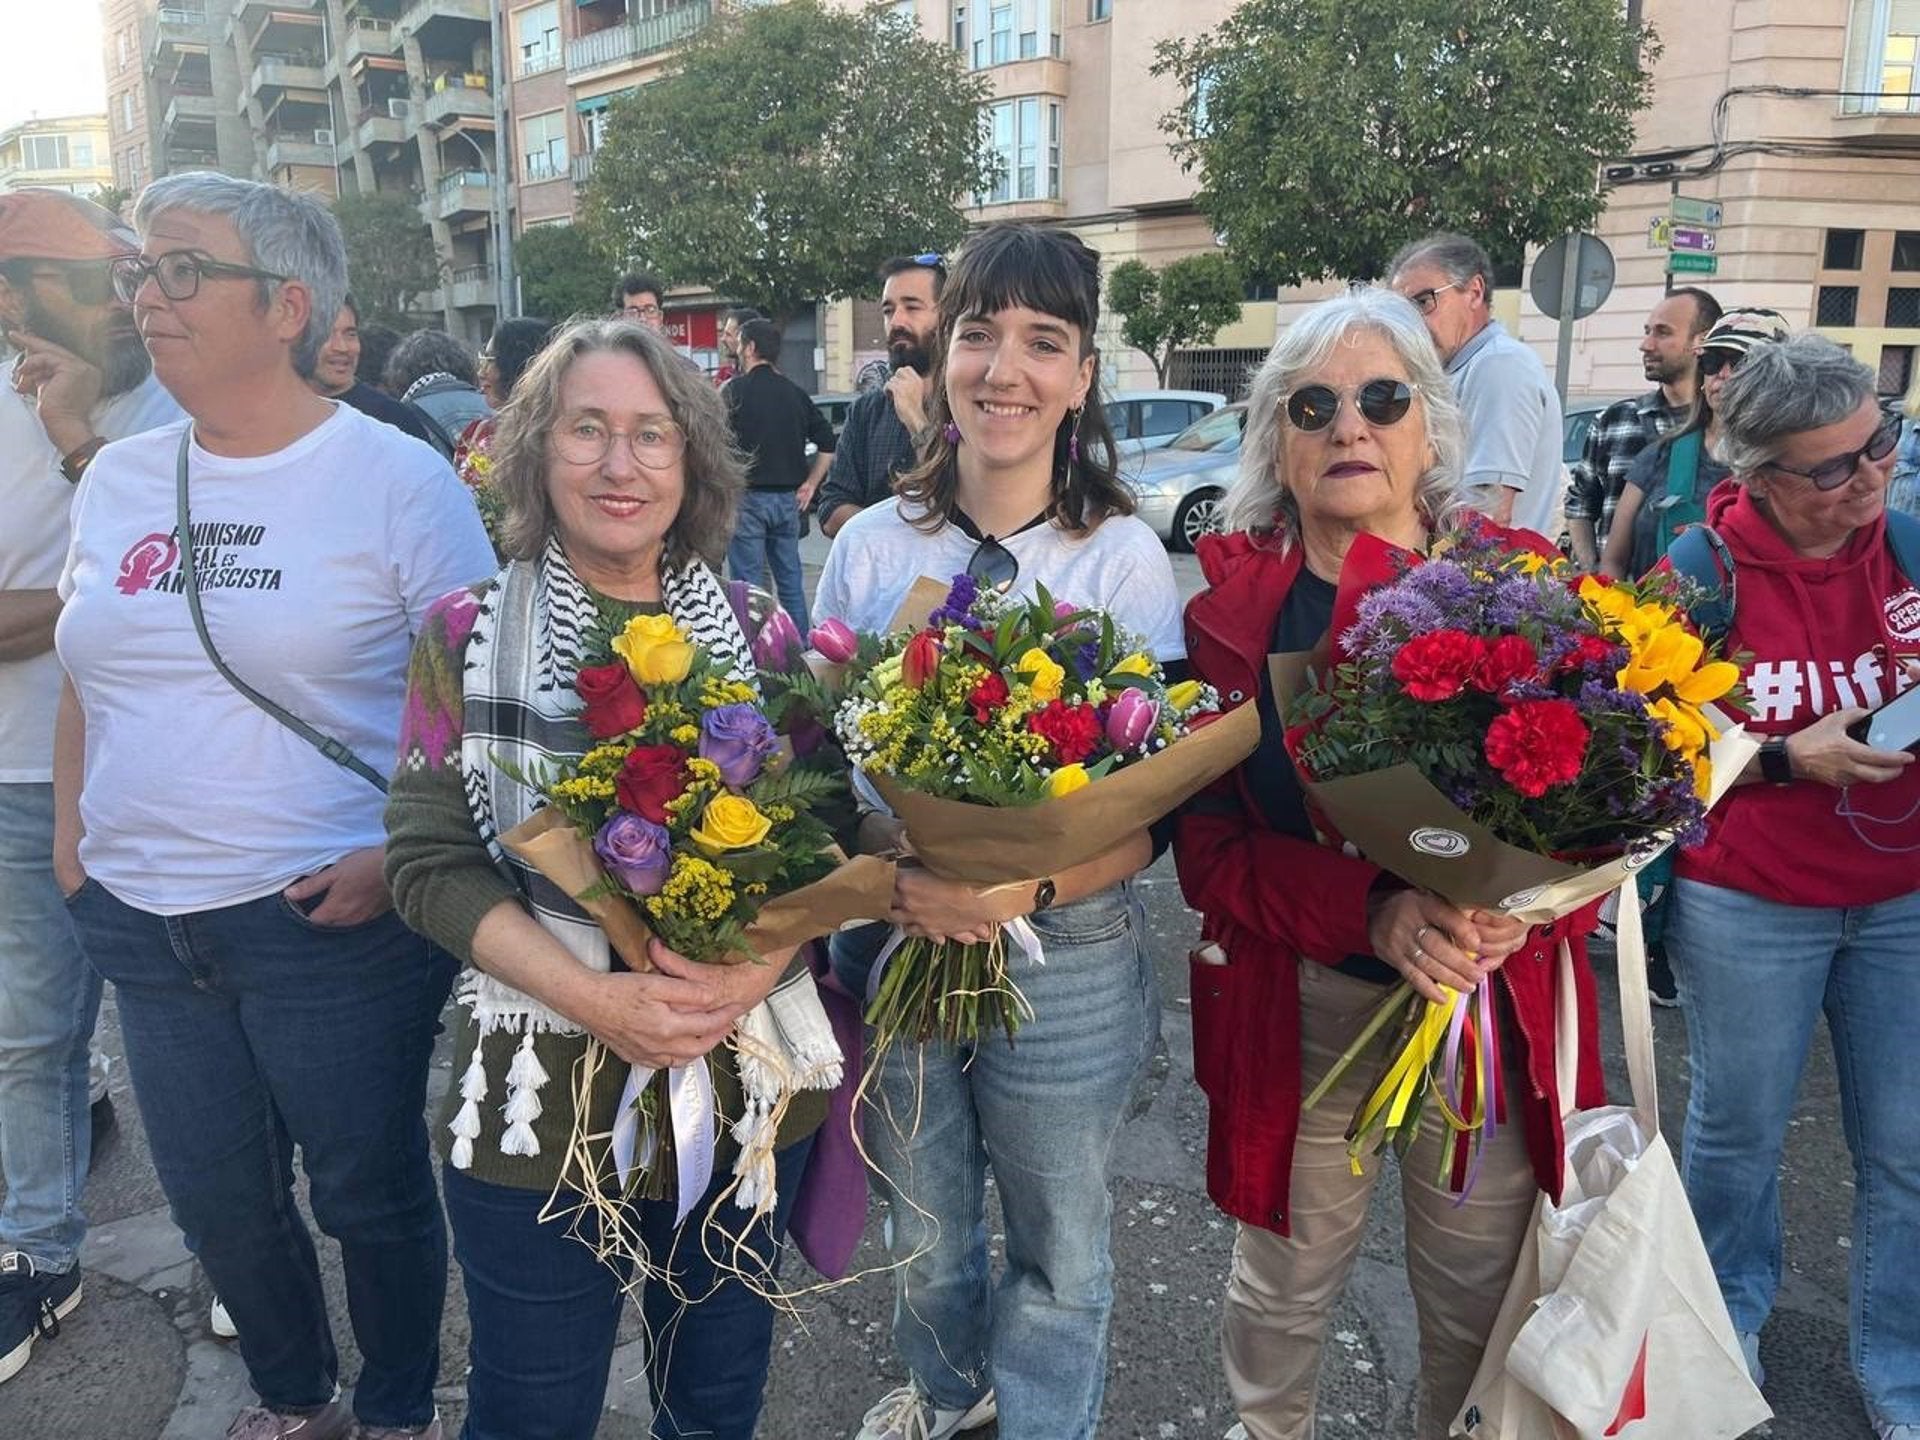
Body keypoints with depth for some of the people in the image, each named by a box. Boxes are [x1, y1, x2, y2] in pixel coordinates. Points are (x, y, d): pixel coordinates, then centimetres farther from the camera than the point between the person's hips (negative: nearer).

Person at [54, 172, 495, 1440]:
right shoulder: (119, 478, 8)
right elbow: (90, 675, 19)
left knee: (369, 1190, 10)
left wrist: (399, 858, -17)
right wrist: (71, 838, 12)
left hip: (328, 919, -5)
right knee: (216, 1200, 18)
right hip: (141, 920, 6)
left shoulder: (396, 477, -9)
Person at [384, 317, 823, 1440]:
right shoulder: (471, 635, -3)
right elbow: (429, 859, -8)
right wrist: (591, 995, -20)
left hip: (748, 1084, 2)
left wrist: (765, 961, -20)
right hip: (543, 1095, -1)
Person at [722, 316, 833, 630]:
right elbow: (827, 442, 10)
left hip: (748, 497, -5)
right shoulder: (794, 392, 9)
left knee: (748, 583, -1)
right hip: (788, 498, 5)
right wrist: (809, 484, 14)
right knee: (791, 580, 11)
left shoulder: (735, 389, -6)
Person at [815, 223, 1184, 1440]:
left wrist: (1025, 895, -28)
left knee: (1059, 1256, 17)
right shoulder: (872, 546, -2)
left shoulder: (1125, 558, -10)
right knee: (922, 1235, 24)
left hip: (1065, 963, -2)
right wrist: (895, 874, -16)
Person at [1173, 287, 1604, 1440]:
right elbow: (1209, 843, -10)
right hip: (1299, 1011, -1)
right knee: (1282, 1300, 18)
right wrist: (1375, 910, -26)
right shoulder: (1232, 604, -6)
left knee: (1478, 1308, 19)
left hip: (1499, 1010, 1)